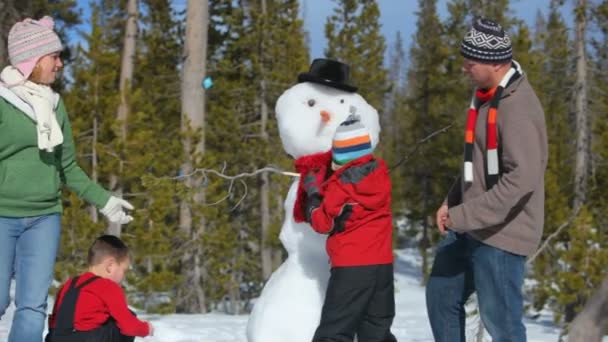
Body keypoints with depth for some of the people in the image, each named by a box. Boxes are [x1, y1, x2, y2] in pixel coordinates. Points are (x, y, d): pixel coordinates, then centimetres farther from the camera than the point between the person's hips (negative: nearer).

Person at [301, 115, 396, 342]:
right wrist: (323, 174, 17)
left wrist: (313, 191, 6)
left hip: (351, 266, -6)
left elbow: (322, 223, -6)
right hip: (383, 263, 6)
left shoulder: (340, 186, -14)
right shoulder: (380, 172, 4)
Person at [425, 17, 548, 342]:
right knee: (441, 296, 18)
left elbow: (522, 179, -28)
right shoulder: (486, 95, 8)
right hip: (469, 227, 10)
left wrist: (464, 216, -26)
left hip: (501, 232, -10)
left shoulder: (518, 108, -22)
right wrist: (452, 203, 8)